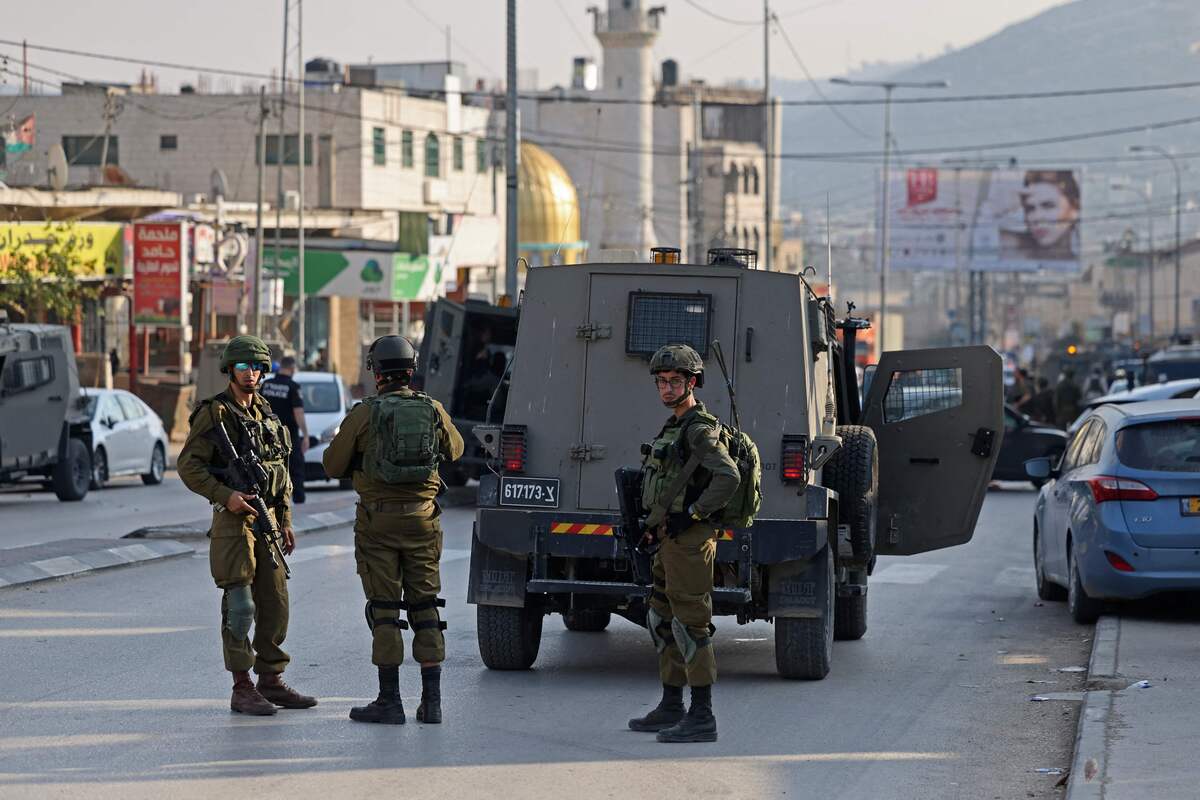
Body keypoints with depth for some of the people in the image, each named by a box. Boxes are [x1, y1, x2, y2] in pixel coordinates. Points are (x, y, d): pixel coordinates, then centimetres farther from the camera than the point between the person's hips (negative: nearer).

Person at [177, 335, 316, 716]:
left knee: (275, 602, 8)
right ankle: (242, 689, -3)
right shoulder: (214, 413, -6)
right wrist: (225, 495, -23)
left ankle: (271, 681, 16)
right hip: (234, 517, -7)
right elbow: (188, 465, -12)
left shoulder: (266, 414, 15)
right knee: (240, 606, -6)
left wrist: (285, 522, 16)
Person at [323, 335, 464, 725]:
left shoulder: (363, 414, -8)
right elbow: (454, 450, 21)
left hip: (378, 521, -3)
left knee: (384, 609, 2)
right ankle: (432, 700, 6)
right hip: (422, 519, 3)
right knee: (425, 606, 9)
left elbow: (333, 465, -1)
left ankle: (390, 700, 1)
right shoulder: (433, 410, 2)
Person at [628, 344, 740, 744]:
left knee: (690, 625, -9)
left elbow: (728, 477, -27)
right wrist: (660, 523, 21)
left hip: (689, 541, -11)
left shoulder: (699, 429, -14)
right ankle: (671, 707, 24)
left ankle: (702, 717, -8)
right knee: (663, 622, 16)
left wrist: (692, 514, -22)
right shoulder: (676, 426, 17)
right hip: (671, 540, 11)